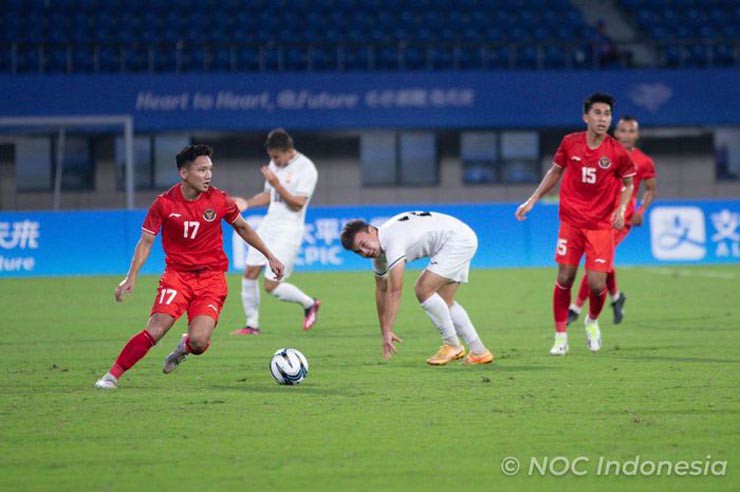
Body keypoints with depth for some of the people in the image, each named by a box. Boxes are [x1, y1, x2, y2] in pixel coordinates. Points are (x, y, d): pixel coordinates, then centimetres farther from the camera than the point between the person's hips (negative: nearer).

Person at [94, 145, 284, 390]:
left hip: (211, 277, 1)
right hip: (177, 275, -1)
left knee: (198, 341, -17)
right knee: (155, 330, -19)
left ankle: (185, 347, 21)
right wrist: (131, 277, -10)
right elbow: (146, 241, 0)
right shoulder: (164, 203, -8)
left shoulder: (219, 200, -4)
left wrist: (270, 256, 15)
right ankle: (113, 375, -6)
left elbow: (243, 228, 14)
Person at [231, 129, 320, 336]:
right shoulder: (275, 165, 11)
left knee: (271, 286, -9)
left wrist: (276, 184, -26)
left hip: (288, 231, -8)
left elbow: (298, 204, -18)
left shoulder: (306, 169, -13)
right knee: (250, 274, -1)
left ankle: (309, 304, 15)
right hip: (268, 225, 8)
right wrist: (247, 203, 4)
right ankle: (252, 324, 10)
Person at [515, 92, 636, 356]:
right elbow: (555, 172, 13)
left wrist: (621, 209, -9)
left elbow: (628, 183, 7)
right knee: (564, 279, -3)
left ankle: (592, 322, 26)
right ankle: (561, 336, 11)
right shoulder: (570, 143, -3)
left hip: (601, 225, -1)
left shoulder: (617, 152, -8)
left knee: (596, 284, -6)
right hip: (571, 222, 1)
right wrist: (532, 200, 10)